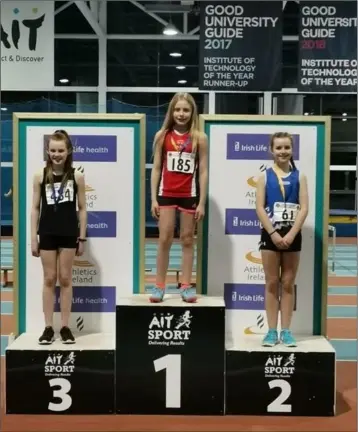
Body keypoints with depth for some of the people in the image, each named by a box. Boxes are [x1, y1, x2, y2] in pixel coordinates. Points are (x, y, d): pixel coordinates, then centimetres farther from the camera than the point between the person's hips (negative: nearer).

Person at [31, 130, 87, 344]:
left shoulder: (77, 176, -2)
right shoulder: (40, 176, 0)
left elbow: (82, 208, 2)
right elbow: (36, 208, 3)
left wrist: (82, 237, 0)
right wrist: (33, 237, 0)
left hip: (69, 234, -1)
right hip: (47, 234, 1)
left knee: (65, 280, 7)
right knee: (49, 280, 7)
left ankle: (65, 327, 15)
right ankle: (49, 327, 14)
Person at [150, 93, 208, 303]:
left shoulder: (199, 138, -2)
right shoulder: (163, 135, 2)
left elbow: (203, 171, -2)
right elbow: (156, 168, 4)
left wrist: (202, 202, -5)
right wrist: (154, 199, 0)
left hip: (189, 195, 0)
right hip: (166, 194, 1)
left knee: (188, 240, 7)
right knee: (164, 240, 2)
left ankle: (186, 285, 15)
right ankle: (160, 286, 9)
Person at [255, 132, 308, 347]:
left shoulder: (299, 177, 4)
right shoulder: (265, 176, 3)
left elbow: (304, 208, -3)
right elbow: (260, 208, -5)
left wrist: (291, 235, -14)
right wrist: (273, 233, -14)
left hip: (292, 235, 1)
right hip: (270, 234, 0)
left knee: (288, 284, 6)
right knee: (272, 283, 4)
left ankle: (286, 331, 12)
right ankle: (272, 331, 10)